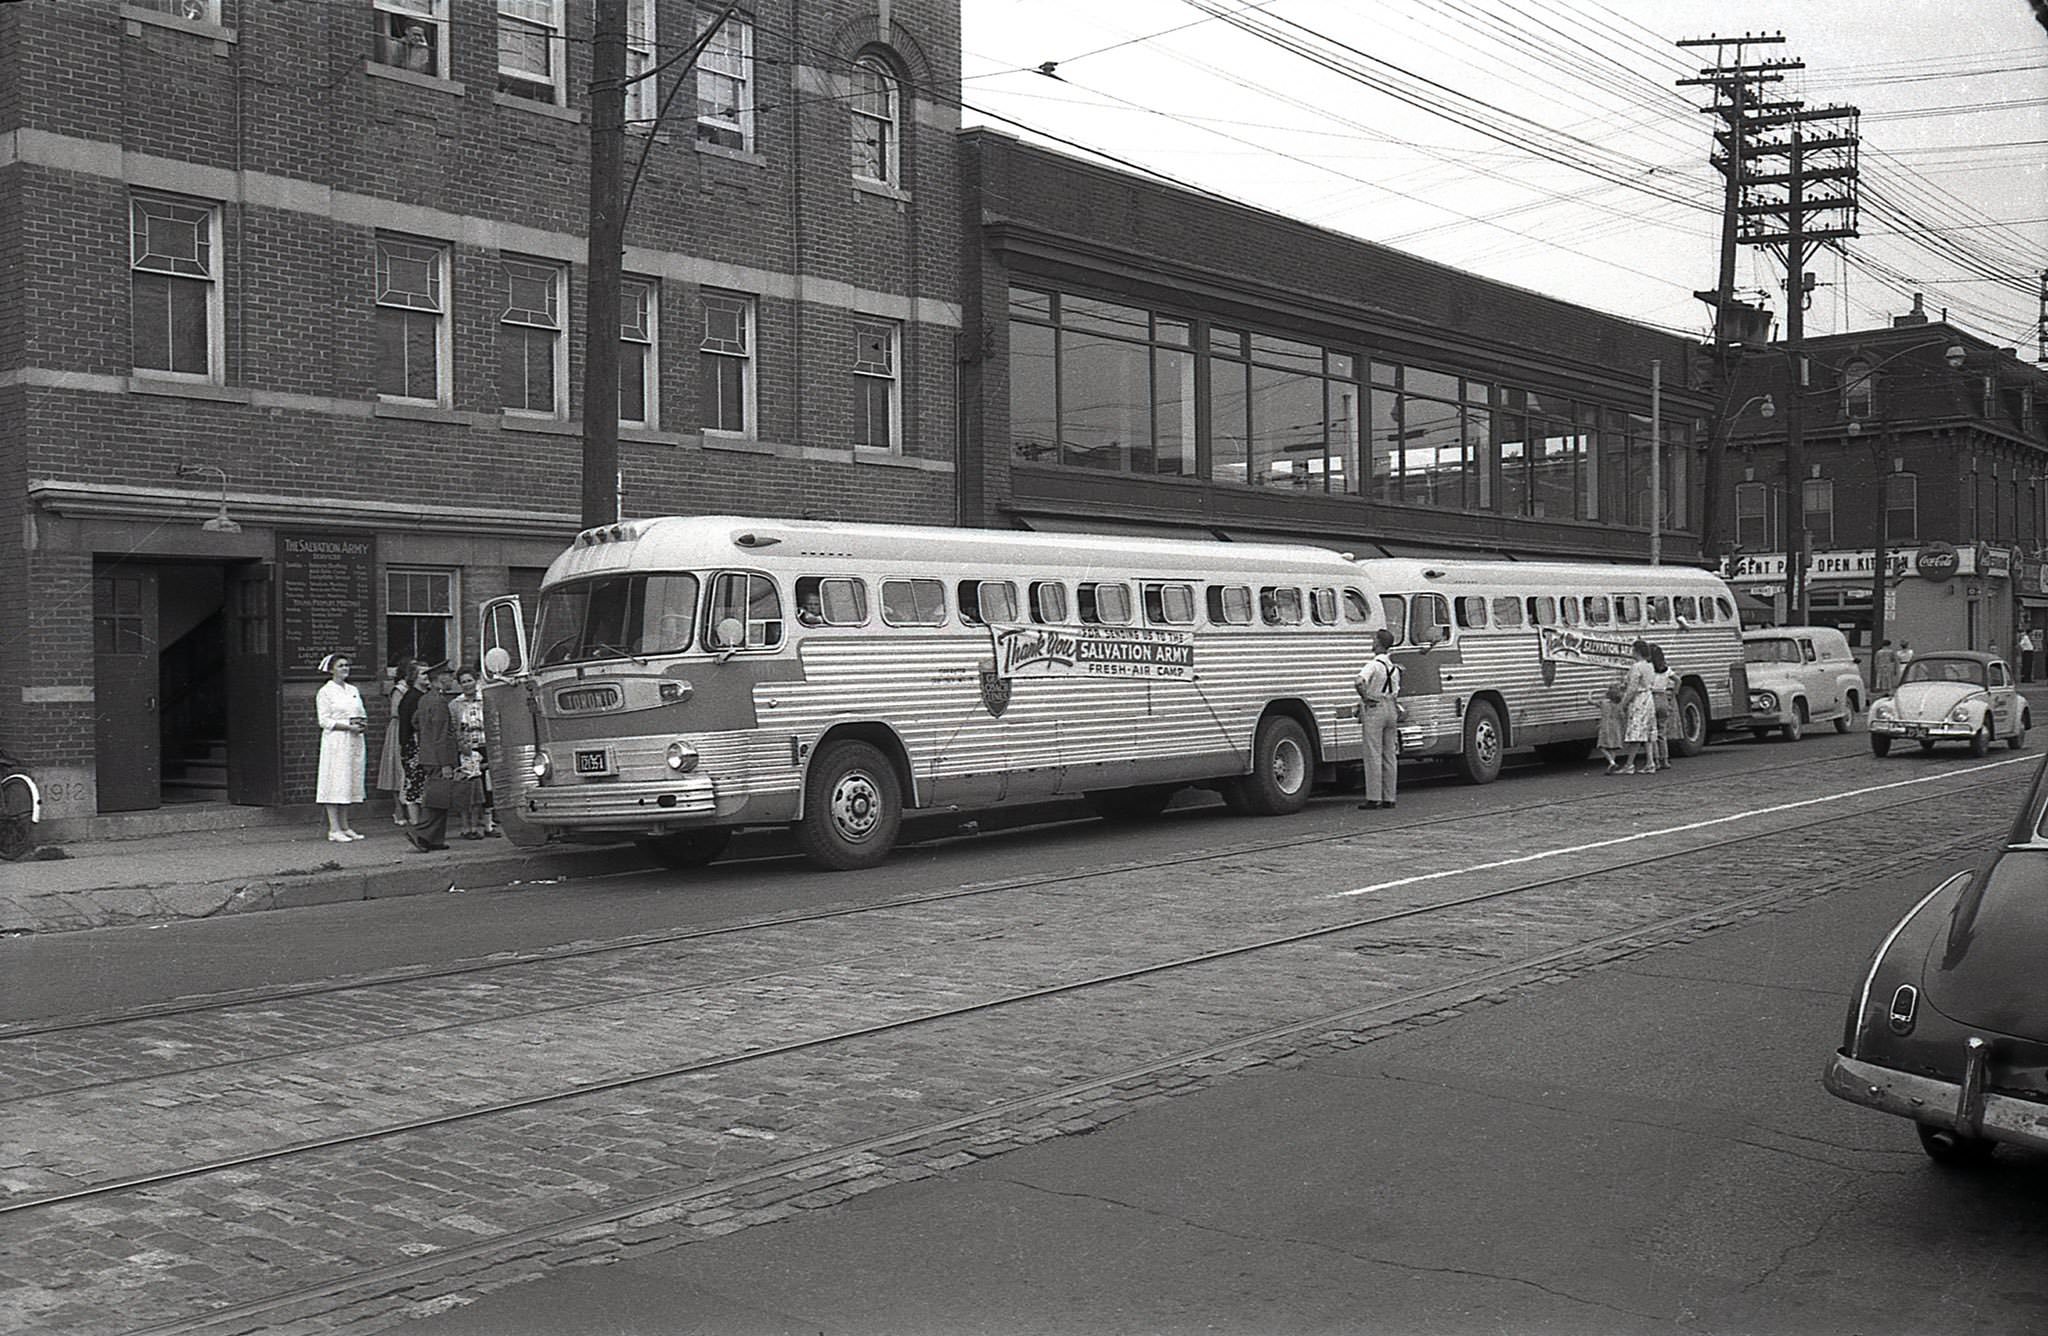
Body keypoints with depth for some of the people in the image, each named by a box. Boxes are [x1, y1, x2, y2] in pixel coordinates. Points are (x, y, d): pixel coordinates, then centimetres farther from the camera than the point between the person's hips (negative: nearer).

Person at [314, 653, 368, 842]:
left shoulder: (353, 690, 16)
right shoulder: (325, 692, -3)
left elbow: (363, 714, 20)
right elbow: (324, 721, -9)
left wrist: (362, 724, -3)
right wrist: (348, 726, -17)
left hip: (354, 741, 6)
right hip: (335, 741, -6)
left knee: (350, 783, 7)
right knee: (335, 783, -7)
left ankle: (345, 827, 12)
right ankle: (334, 830, -7)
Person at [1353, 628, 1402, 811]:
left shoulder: (1373, 665, -14)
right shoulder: (1394, 667, 11)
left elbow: (1358, 682, -31)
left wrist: (1364, 698, -17)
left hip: (1374, 710, -7)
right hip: (1391, 709, 7)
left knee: (1373, 756, -4)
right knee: (1389, 756, 9)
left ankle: (1373, 798, -5)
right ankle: (1389, 798, 12)